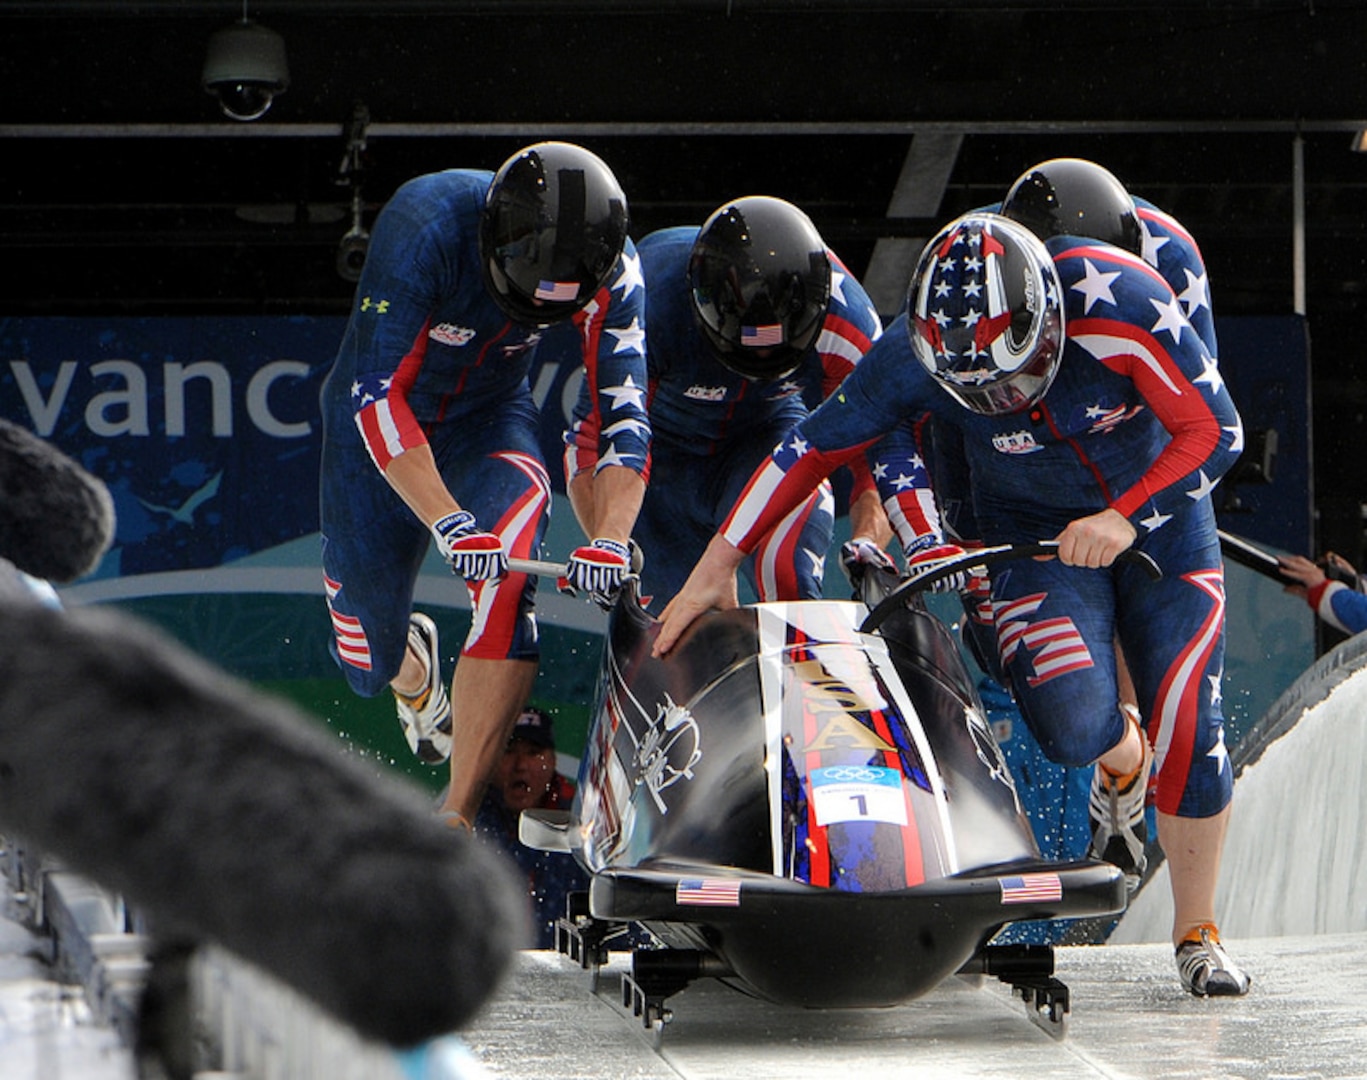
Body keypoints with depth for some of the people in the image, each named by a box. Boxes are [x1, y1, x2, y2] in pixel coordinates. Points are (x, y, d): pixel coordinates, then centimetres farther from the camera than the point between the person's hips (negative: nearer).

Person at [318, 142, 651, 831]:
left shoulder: (611, 270, -24)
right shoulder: (425, 229, -36)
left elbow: (624, 414, -22)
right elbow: (378, 394, -35)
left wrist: (610, 539, -38)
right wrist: (449, 524, -44)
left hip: (490, 418, 2)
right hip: (379, 422, -2)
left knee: (509, 561, -30)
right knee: (371, 662, 5)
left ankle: (458, 813, -29)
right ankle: (415, 669, 48)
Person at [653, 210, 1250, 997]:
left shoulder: (1120, 304, -32)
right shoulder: (916, 356, -27)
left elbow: (1217, 432, -26)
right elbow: (812, 448, -15)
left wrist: (1127, 519, -38)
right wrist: (717, 565, -14)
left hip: (1159, 508, 0)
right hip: (1033, 528, 1)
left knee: (1188, 727, -7)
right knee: (1075, 727, -21)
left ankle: (1198, 937, 13)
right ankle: (1123, 754, 19)